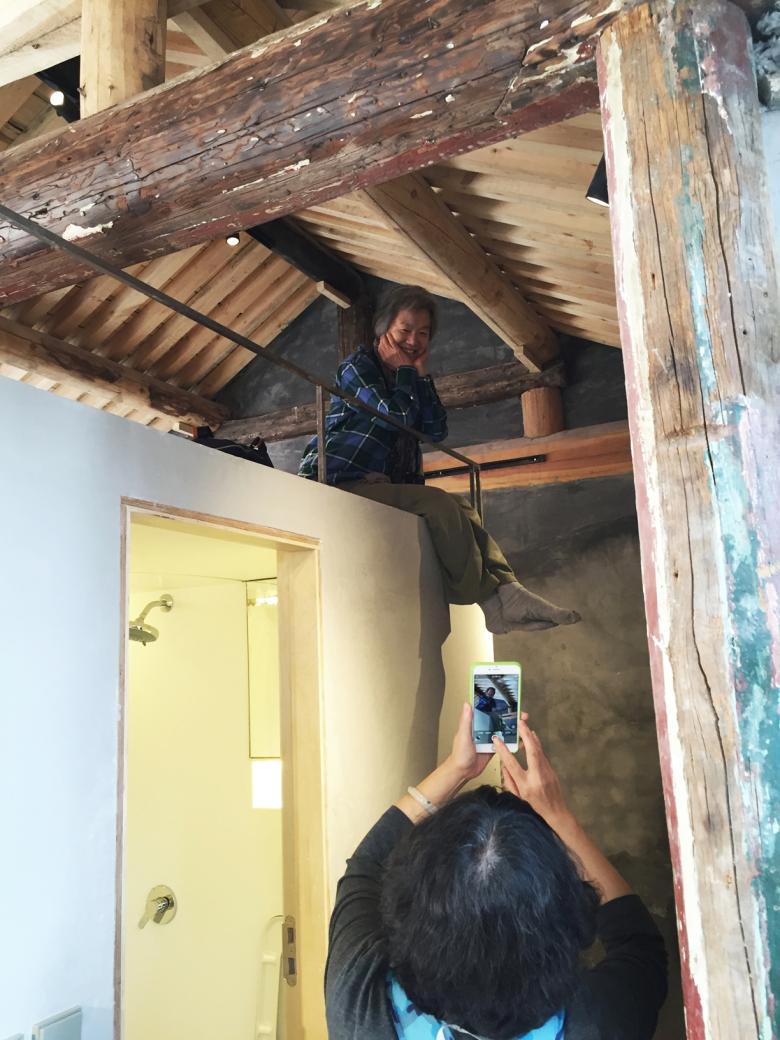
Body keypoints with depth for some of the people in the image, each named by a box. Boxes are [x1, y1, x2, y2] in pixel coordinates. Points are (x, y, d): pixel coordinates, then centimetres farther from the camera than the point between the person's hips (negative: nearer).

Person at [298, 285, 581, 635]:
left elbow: (436, 430, 10)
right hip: (345, 487, -8)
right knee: (438, 504, -24)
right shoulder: (359, 365, -1)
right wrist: (406, 371, 0)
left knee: (460, 507, -4)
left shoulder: (407, 377, 22)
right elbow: (396, 416, -16)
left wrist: (421, 373, 7)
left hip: (379, 485, 9)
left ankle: (506, 590, -17)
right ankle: (489, 600, -17)